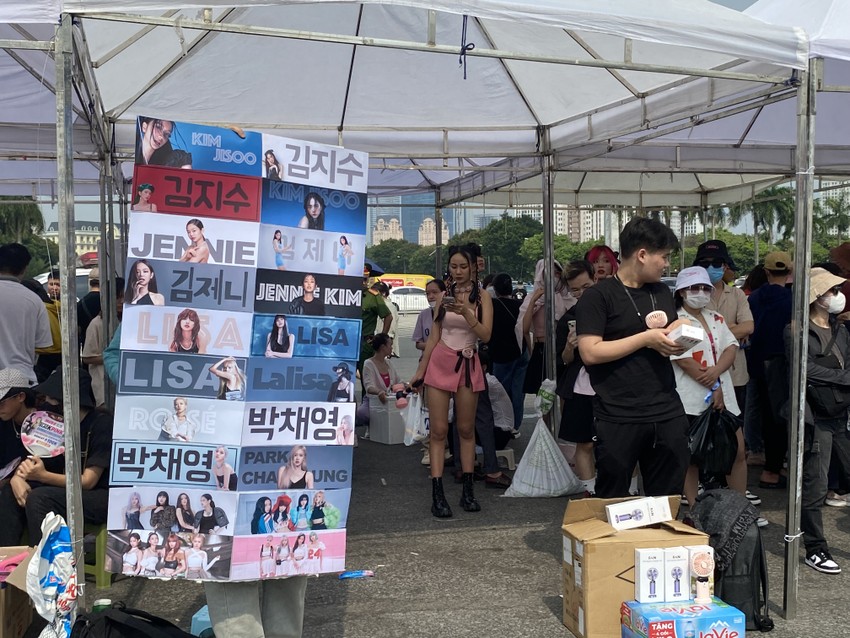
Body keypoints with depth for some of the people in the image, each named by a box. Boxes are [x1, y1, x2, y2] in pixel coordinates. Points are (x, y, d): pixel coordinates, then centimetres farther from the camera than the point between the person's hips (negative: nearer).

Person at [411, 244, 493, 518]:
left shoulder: (482, 297, 1)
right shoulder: (445, 295, 6)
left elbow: (485, 335, -10)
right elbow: (434, 336, 10)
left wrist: (467, 313, -24)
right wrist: (420, 370, 10)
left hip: (468, 364, -1)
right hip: (440, 362, 1)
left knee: (466, 429, 7)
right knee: (438, 430, -3)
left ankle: (468, 491, 14)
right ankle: (437, 495, -3)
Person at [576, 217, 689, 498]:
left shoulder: (662, 292, 14)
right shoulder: (598, 296, -7)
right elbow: (590, 353, -16)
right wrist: (646, 339, -16)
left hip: (667, 414, 6)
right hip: (619, 419, -6)